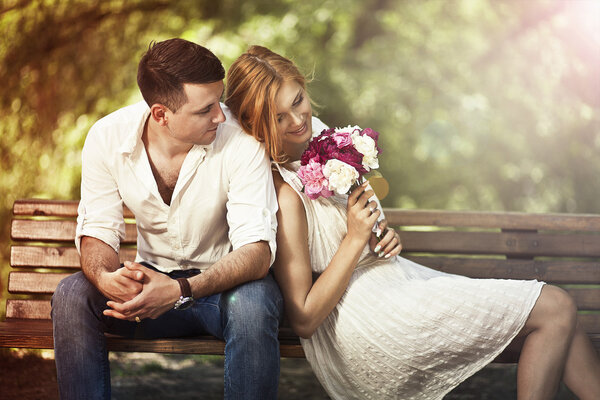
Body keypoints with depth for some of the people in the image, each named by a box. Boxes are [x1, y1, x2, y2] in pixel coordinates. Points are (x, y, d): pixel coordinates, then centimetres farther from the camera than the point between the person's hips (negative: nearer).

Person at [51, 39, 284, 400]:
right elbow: (97, 231, -7)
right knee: (71, 295, -24)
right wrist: (104, 276, -33)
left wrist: (181, 291, -43)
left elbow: (257, 248, -26)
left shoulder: (240, 141, -22)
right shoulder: (107, 137, -12)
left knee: (251, 303, -36)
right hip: (153, 279, 3)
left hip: (227, 282, -2)